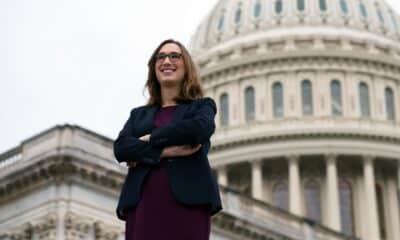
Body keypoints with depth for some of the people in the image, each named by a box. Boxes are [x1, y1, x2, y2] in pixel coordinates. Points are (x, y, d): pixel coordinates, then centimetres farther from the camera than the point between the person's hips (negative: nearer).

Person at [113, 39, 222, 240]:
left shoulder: (202, 106, 17)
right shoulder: (139, 114, 24)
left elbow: (201, 128, -8)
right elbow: (120, 148, 4)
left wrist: (150, 140, -2)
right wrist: (165, 151, -10)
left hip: (187, 201, -2)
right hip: (144, 204, 2)